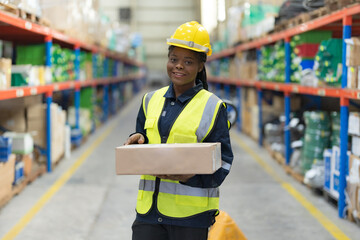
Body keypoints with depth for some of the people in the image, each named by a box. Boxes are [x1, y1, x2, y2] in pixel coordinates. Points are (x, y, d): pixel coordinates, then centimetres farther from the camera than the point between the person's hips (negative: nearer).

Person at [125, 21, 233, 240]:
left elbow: (223, 162, -5)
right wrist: (137, 141, -5)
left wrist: (193, 174, -23)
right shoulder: (151, 100, 11)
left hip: (191, 212, -3)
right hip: (149, 208, 4)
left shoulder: (212, 107, -2)